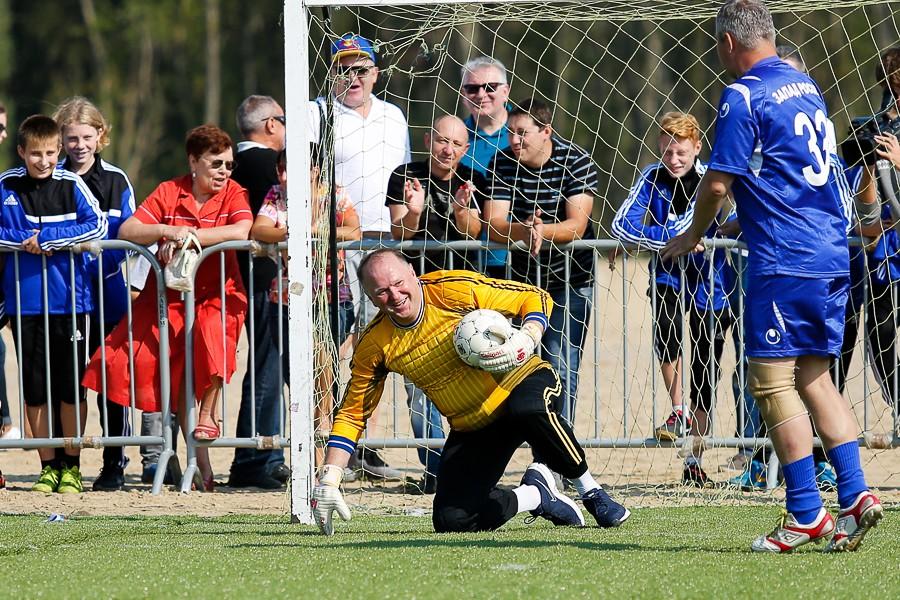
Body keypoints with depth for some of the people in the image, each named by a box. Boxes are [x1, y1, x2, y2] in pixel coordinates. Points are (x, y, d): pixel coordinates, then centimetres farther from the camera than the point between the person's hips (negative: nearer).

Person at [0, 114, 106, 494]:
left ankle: (71, 466, 13)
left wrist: (48, 238, -14)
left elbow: (98, 226, -8)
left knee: (71, 386, 3)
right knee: (35, 388, 6)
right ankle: (48, 466, 14)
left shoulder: (71, 184, -1)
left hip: (69, 299, -1)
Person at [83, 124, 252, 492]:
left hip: (218, 293, -2)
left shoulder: (234, 194, 0)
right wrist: (168, 231, -20)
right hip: (170, 293, 2)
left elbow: (241, 231, -21)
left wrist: (188, 236, -23)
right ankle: (200, 459, -2)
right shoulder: (169, 193, 4)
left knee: (213, 329, -35)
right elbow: (126, 231, -3)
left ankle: (208, 411, -11)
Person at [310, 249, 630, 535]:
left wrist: (524, 342, -30)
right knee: (450, 520, -16)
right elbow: (352, 413, 2)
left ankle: (590, 491, -16)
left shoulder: (453, 289, -18)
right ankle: (536, 494, 12)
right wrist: (328, 482, -7)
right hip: (471, 428, 4)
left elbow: (537, 299, -10)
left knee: (529, 410, -41)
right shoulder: (374, 346, -8)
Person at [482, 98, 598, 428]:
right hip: (523, 275, 3)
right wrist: (524, 231, -38)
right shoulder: (502, 164, -6)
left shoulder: (576, 162, -14)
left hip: (571, 279, -3)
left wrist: (542, 231, -42)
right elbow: (493, 224, -16)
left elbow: (577, 226, -22)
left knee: (560, 364, -11)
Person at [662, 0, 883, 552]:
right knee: (815, 378, 13)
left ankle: (806, 513, -7)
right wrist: (741, 217, 34)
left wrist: (691, 238, 7)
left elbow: (718, 183, -11)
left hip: (784, 259, -8)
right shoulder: (806, 86, 16)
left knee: (773, 381, -4)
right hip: (833, 253, 8)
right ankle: (855, 493, 2)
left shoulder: (744, 96, -9)